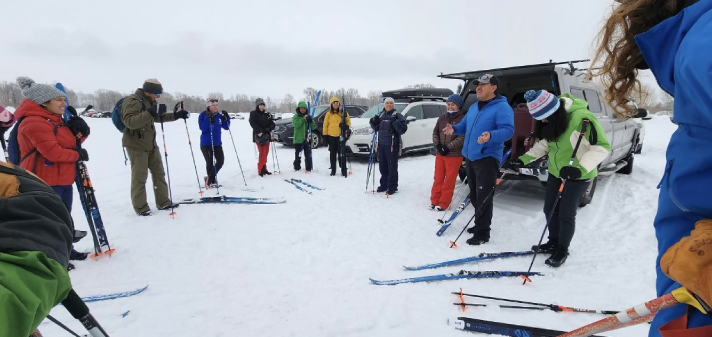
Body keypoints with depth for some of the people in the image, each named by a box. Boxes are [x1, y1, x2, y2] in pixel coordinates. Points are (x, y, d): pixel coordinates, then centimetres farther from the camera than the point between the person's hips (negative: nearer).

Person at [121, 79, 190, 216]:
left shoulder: (149, 102, 11)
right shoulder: (133, 101, -17)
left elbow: (158, 117, 24)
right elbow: (130, 122, -30)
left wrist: (176, 115, 12)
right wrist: (150, 112, -37)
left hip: (150, 144, 9)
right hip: (136, 145, -9)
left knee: (159, 173, 11)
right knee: (140, 177, -4)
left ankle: (163, 202, 20)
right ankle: (141, 207, 6)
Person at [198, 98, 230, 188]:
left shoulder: (219, 116, 5)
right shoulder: (203, 115, -8)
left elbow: (226, 127, 7)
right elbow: (203, 128, -19)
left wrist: (226, 118, -7)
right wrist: (208, 118, -28)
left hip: (217, 143, 5)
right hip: (206, 144, -5)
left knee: (221, 161, -1)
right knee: (210, 162, -2)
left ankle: (209, 178, 19)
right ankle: (212, 181, 18)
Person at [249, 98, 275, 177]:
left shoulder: (267, 114, 11)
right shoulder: (253, 114, -1)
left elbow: (272, 124, 6)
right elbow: (253, 123, -15)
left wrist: (268, 129, -13)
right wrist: (259, 131, -26)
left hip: (267, 136, 5)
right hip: (258, 136, -5)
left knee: (266, 153, 9)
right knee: (262, 153, -12)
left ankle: (264, 169, 19)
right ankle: (261, 170, -4)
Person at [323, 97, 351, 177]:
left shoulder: (343, 112, 4)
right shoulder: (329, 113, 8)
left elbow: (348, 121, 8)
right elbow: (325, 124, 9)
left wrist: (346, 126, -14)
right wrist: (325, 134, 3)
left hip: (341, 135, -2)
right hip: (331, 136, 2)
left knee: (341, 153, -2)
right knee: (332, 153, 8)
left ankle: (343, 170, 5)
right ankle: (333, 170, 16)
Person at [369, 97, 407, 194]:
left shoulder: (397, 115, -5)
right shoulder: (381, 115, 12)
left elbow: (403, 129, -13)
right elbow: (376, 128, 21)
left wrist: (395, 122, -25)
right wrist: (373, 122, 2)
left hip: (392, 145, -6)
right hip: (381, 144, 6)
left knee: (392, 167, -3)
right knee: (383, 166, 13)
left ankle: (392, 187, 7)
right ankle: (384, 185, 26)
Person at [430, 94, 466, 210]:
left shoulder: (463, 118, -8)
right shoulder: (442, 117, 10)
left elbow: (463, 137, -14)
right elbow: (435, 132, 11)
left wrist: (449, 147, -17)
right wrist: (437, 145, -5)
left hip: (454, 154, -5)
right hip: (440, 153, 5)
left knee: (449, 180, 2)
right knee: (438, 178, 11)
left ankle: (443, 203, 12)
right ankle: (434, 200, 20)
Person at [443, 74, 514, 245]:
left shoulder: (502, 107, -10)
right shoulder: (473, 107, 16)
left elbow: (508, 130, -20)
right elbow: (465, 126, 24)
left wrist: (491, 135, -39)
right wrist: (454, 129, 2)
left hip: (487, 158, -8)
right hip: (470, 156, 9)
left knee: (483, 197, -5)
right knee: (474, 195, 16)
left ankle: (482, 233, 4)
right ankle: (480, 224, 31)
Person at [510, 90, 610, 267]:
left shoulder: (582, 117, -28)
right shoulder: (551, 120, -6)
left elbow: (602, 146, -25)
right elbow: (544, 143, 8)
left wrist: (581, 168, -35)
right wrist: (524, 159, -2)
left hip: (578, 176, -7)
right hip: (556, 172, 7)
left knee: (566, 214, 1)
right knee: (549, 209, 14)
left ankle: (562, 250, 23)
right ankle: (553, 243, 35)